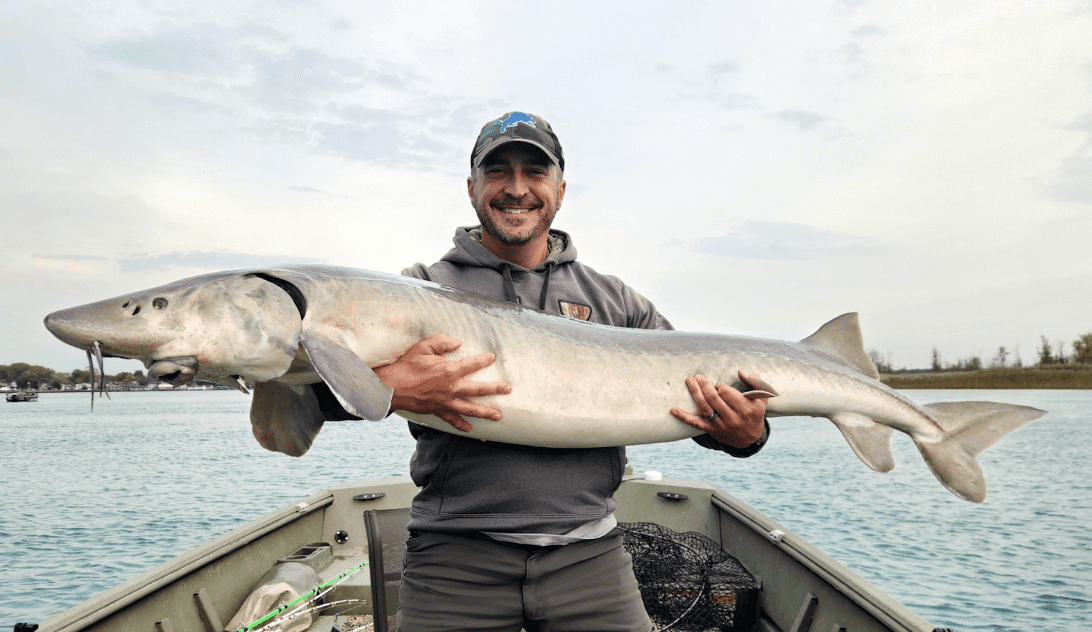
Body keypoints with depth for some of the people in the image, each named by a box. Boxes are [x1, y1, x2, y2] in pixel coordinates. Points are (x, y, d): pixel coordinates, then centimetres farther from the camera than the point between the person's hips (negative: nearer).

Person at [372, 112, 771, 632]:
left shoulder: (613, 300, 11)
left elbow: (697, 395, 11)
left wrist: (743, 434, -10)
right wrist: (385, 387, -30)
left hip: (589, 554, 2)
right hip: (456, 556, -1)